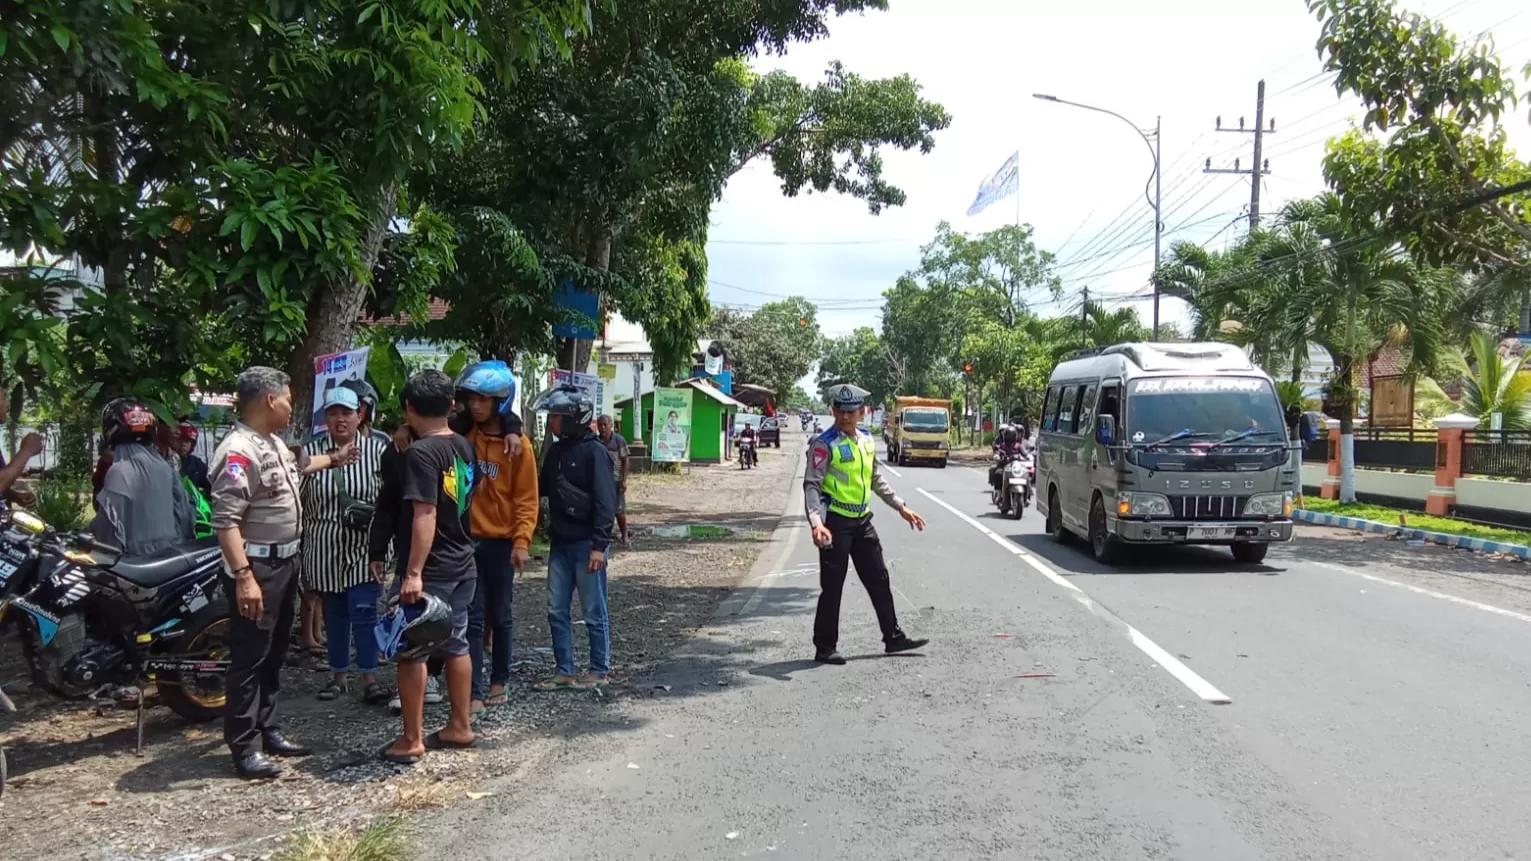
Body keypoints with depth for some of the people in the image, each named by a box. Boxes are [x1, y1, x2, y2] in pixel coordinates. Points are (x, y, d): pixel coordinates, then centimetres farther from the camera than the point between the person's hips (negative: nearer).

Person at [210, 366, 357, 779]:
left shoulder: (273, 444, 10)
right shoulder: (239, 451, -21)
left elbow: (296, 465, 36)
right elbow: (225, 520, -27)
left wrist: (334, 459, 47)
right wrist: (243, 576, -32)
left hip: (284, 562, 10)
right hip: (256, 568, -10)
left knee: (274, 654, 17)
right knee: (250, 659, -3)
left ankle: (268, 729, 29)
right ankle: (244, 748, 5)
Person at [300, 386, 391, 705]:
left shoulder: (377, 450, -3)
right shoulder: (310, 452, 0)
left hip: (365, 547, -2)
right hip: (324, 549, 2)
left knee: (364, 612, -3)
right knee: (333, 614, 12)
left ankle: (370, 677, 5)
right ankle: (338, 674, 24)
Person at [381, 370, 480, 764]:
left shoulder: (420, 452, -17)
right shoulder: (464, 447, 6)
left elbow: (425, 515, -24)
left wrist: (414, 572, -24)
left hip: (431, 569, -8)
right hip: (463, 564, 8)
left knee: (411, 650, 2)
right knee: (455, 644, 16)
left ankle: (412, 740, 8)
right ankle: (461, 726, 26)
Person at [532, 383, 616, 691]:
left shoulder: (594, 451, -12)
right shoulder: (556, 451, 11)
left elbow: (605, 501, -16)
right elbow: (543, 488, 20)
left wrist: (599, 545, -20)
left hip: (586, 544, -8)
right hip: (560, 543, 8)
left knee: (594, 611, 3)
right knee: (556, 611, 9)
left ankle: (599, 670, 15)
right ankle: (564, 671, 18)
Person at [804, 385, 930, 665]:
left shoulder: (867, 440, 9)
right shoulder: (824, 444, -13)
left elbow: (877, 479, 21)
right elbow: (811, 485, -19)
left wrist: (901, 508, 18)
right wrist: (816, 523, -31)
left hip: (862, 521, 7)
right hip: (835, 522, -7)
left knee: (879, 580, 13)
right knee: (832, 587, 0)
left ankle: (893, 637, 25)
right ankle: (825, 647, 10)